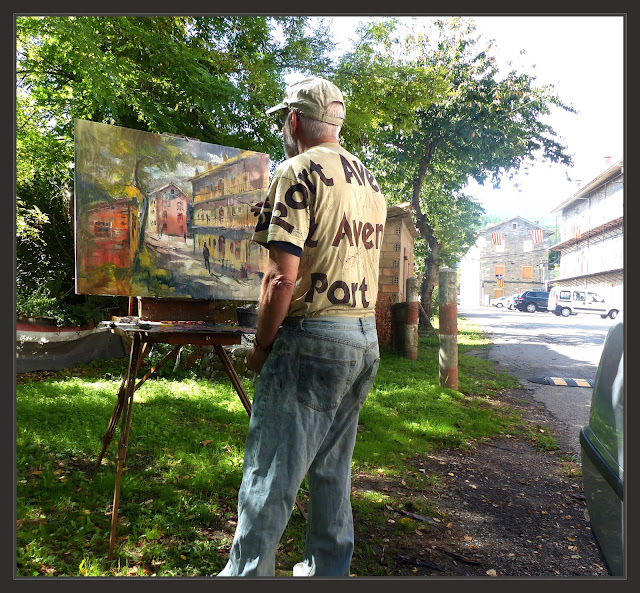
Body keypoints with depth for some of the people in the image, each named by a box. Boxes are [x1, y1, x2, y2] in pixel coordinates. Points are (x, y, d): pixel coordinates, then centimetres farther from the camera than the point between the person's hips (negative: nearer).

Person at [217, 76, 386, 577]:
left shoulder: (298, 172, -9)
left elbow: (283, 277, -16)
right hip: (368, 339, 8)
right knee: (333, 468, 18)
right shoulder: (371, 182, 16)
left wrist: (261, 347, -7)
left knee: (271, 472, 3)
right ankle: (328, 570, 30)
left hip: (313, 338, -8)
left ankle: (246, 574, 16)